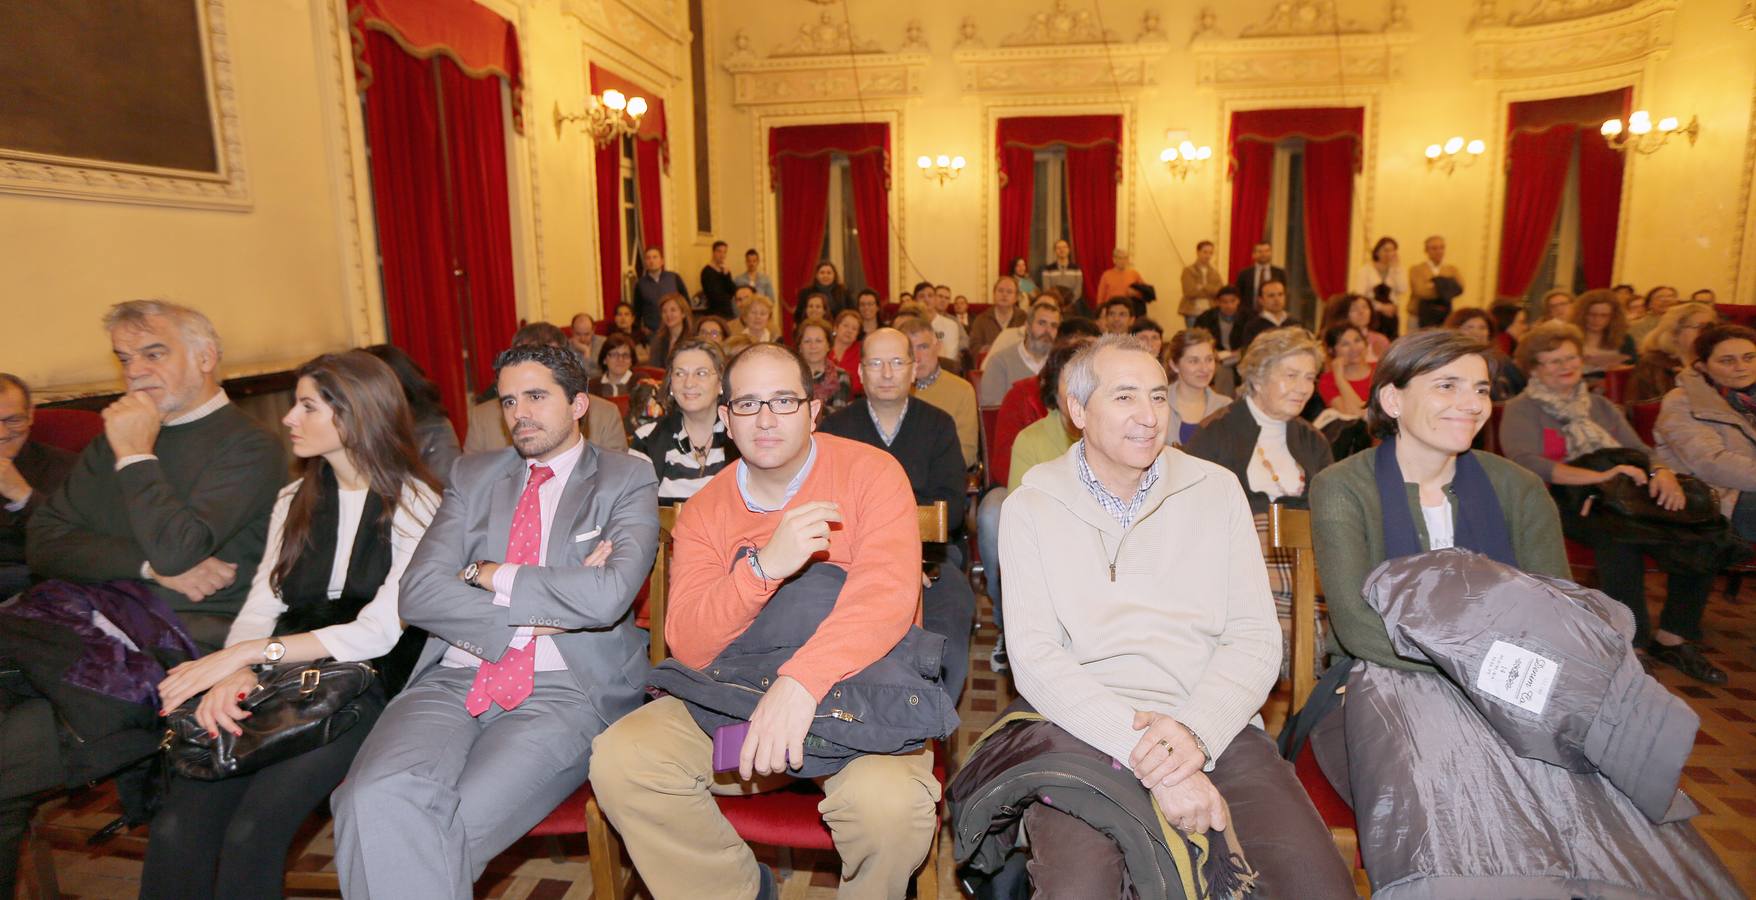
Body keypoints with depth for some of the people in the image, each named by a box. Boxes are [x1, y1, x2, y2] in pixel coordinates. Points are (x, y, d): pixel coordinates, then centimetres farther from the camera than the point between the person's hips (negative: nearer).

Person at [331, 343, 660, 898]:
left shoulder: (627, 482, 4)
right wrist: (537, 616, -6)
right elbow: (418, 593, 4)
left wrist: (491, 575, -3)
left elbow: (608, 595, -14)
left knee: (454, 826, -26)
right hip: (454, 680, 4)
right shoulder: (474, 476, 17)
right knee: (377, 800, -25)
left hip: (564, 690, -3)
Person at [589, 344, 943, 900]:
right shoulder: (704, 512, 3)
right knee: (620, 759, -16)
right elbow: (688, 647, -8)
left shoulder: (870, 473, -7)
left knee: (890, 801, -32)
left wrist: (802, 680, -36)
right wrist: (764, 566, -25)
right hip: (736, 693, 4)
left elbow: (888, 592, -22)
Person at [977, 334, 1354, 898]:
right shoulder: (1031, 508, 3)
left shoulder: (1216, 490, 10)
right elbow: (1033, 657, -5)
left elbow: (1254, 637, 5)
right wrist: (1144, 751, -16)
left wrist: (1197, 731, -13)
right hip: (1088, 731, -2)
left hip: (1217, 728, 2)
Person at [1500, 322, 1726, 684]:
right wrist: (1600, 476, -20)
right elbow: (1526, 463, -12)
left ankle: (1672, 638, -3)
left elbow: (1641, 451, 17)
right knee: (1619, 536, -36)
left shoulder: (1601, 406, 26)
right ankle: (1630, 648, -26)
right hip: (1564, 502, -6)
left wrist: (1662, 472, -7)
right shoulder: (1521, 410, 6)